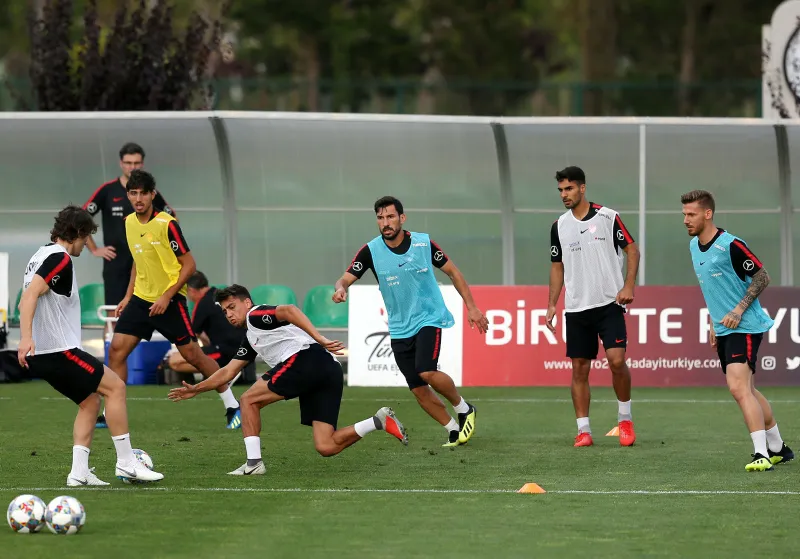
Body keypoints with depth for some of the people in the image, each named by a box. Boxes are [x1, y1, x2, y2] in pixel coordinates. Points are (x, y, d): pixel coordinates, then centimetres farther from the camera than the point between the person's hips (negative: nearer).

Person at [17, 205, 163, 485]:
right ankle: (126, 463, -5)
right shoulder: (60, 258, -13)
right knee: (115, 387, -5)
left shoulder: (42, 255, 17)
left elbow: (26, 301, 26)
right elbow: (30, 295, -25)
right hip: (59, 350, -10)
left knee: (90, 401, 15)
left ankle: (79, 471, 5)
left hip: (41, 355, 10)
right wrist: (26, 337, -35)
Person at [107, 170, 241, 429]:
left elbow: (189, 264, -14)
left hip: (168, 301, -6)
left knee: (192, 355, -1)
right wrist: (128, 296, 15)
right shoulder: (129, 223, 5)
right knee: (116, 349, -6)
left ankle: (232, 406, 12)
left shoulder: (166, 224, -16)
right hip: (141, 298, 6)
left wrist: (167, 296, -19)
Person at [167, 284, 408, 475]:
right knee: (326, 447, -1)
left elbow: (289, 310, -13)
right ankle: (379, 421, -7)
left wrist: (320, 339, -23)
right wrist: (196, 389, 41)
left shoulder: (255, 315, 7)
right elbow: (227, 372, 42)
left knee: (249, 400, 2)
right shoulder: (250, 340, 34)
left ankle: (253, 462, -3)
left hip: (307, 357, -9)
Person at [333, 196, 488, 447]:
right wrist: (341, 289, -34)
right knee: (419, 390, 1)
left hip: (428, 319, -3)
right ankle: (454, 430, 19)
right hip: (400, 329, 3)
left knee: (427, 372, -25)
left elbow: (453, 272, 4)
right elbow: (345, 279, -9)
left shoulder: (423, 243, -8)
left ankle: (464, 409, 0)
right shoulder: (371, 251, -7)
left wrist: (471, 306, 2)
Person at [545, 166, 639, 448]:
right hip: (576, 308, 4)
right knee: (579, 369, 2)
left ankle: (625, 419, 4)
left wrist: (628, 286, -10)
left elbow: (632, 250, 2)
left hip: (609, 303, -4)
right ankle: (583, 430, 6)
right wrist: (552, 305, 9)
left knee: (616, 360, -15)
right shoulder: (559, 226, 7)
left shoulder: (608, 218, -3)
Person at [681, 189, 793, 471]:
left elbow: (762, 277, -12)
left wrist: (738, 311, -18)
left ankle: (761, 455, -23)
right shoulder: (694, 246, 9)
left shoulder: (731, 246, -18)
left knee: (739, 387, -21)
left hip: (744, 327, -9)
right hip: (723, 330, 9)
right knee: (747, 391, 14)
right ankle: (778, 448, 27)